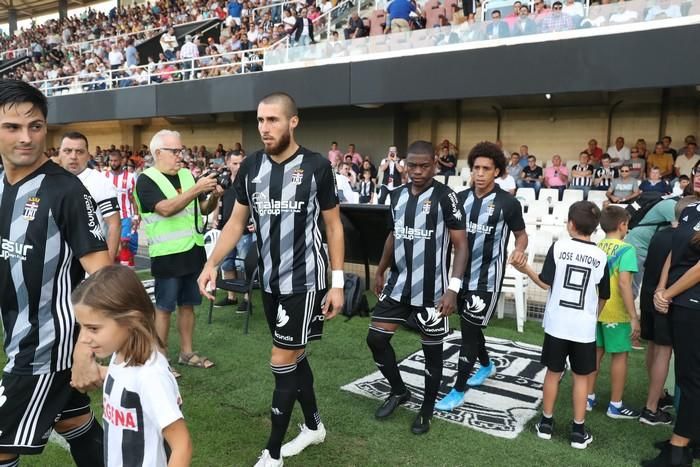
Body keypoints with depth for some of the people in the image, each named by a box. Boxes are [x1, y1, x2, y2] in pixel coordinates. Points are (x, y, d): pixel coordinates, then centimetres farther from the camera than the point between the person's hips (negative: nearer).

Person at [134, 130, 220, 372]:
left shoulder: (187, 175, 10)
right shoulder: (146, 180, -8)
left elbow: (204, 210, 13)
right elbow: (166, 209, -22)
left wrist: (214, 196, -8)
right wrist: (196, 189, -26)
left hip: (193, 251, 6)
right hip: (167, 254, -6)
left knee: (187, 304, 14)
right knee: (164, 307, 3)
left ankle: (186, 352, 25)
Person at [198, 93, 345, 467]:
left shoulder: (316, 166, -9)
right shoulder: (250, 166, 2)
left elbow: (333, 226, -3)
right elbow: (236, 221, 8)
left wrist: (337, 282, -6)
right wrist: (212, 263, -6)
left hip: (305, 280, -5)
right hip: (269, 280, 5)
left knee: (282, 362, -2)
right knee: (294, 356, 17)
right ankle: (313, 425, 38)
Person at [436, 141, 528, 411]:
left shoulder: (508, 203, -10)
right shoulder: (461, 198, 2)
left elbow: (521, 234, 2)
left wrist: (519, 250, -20)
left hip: (487, 278, -5)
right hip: (462, 273, 5)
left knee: (469, 331, -2)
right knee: (470, 326, 20)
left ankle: (458, 390, 11)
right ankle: (486, 365, 47)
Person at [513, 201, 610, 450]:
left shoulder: (559, 246, -8)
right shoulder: (601, 255, -1)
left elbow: (545, 282, -9)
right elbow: (604, 295, 8)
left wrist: (526, 269, 8)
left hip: (557, 322, -1)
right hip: (584, 327, 1)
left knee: (553, 372, 12)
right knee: (581, 377, 11)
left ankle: (546, 422, 22)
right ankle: (578, 430, 17)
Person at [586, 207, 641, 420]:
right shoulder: (626, 249, -14)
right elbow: (624, 283, -22)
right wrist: (634, 317, -17)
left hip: (595, 310, 6)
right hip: (616, 313, -5)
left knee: (595, 353, 16)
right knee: (620, 356, 8)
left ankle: (589, 398, 24)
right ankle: (615, 405, 17)